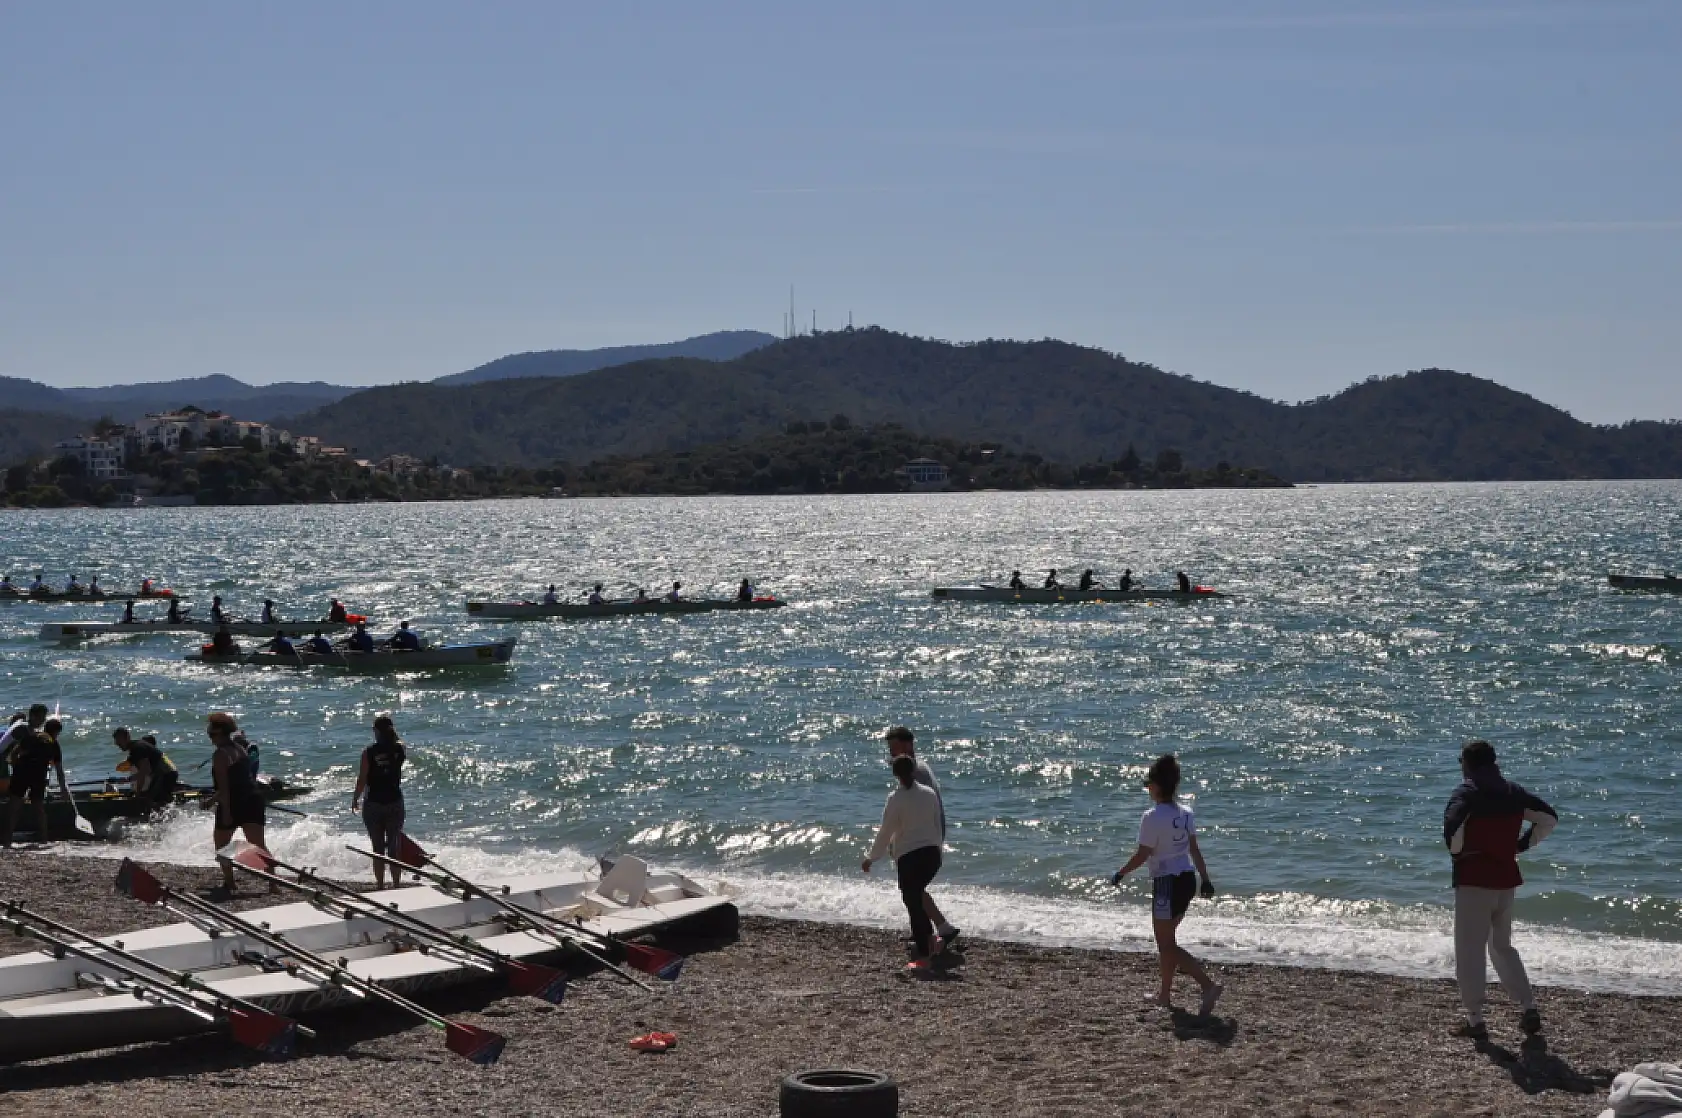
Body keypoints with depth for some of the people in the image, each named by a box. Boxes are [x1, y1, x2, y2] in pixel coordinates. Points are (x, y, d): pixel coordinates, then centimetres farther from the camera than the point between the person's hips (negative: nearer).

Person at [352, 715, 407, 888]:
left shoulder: (369, 753, -11)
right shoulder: (399, 750, -4)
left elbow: (362, 780, -8)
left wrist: (355, 799, 6)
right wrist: (393, 735, 17)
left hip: (373, 804, -2)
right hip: (395, 803, 2)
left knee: (378, 848, 6)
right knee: (394, 848, 9)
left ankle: (380, 886, 7)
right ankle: (396, 884, 11)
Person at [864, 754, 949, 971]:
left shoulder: (896, 799, -8)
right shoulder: (930, 793, 7)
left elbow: (885, 833, -6)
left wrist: (871, 858, 5)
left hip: (909, 857, -6)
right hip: (932, 854, 6)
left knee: (913, 903, -2)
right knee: (917, 897, 24)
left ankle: (923, 955, -4)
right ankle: (930, 940, 19)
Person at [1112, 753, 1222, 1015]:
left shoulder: (1152, 818, -17)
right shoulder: (1185, 814, 5)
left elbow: (1142, 855, -14)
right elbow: (1194, 850, 11)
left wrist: (1120, 874, -1)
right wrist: (1205, 879, 19)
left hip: (1167, 883, -8)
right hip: (1187, 880, 8)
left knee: (1166, 944, -2)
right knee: (1166, 939, 20)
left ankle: (1209, 984, -17)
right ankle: (1165, 994, 27)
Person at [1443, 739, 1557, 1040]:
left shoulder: (1467, 793, -11)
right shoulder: (1513, 792, 9)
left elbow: (1452, 826, -28)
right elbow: (1549, 818, 14)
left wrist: (1457, 852, -10)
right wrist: (1523, 844, 13)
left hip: (1473, 880, -7)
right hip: (1506, 879, 7)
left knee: (1470, 952, 1)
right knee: (1502, 946, 21)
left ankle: (1475, 1020, 3)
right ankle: (1529, 1007, 13)